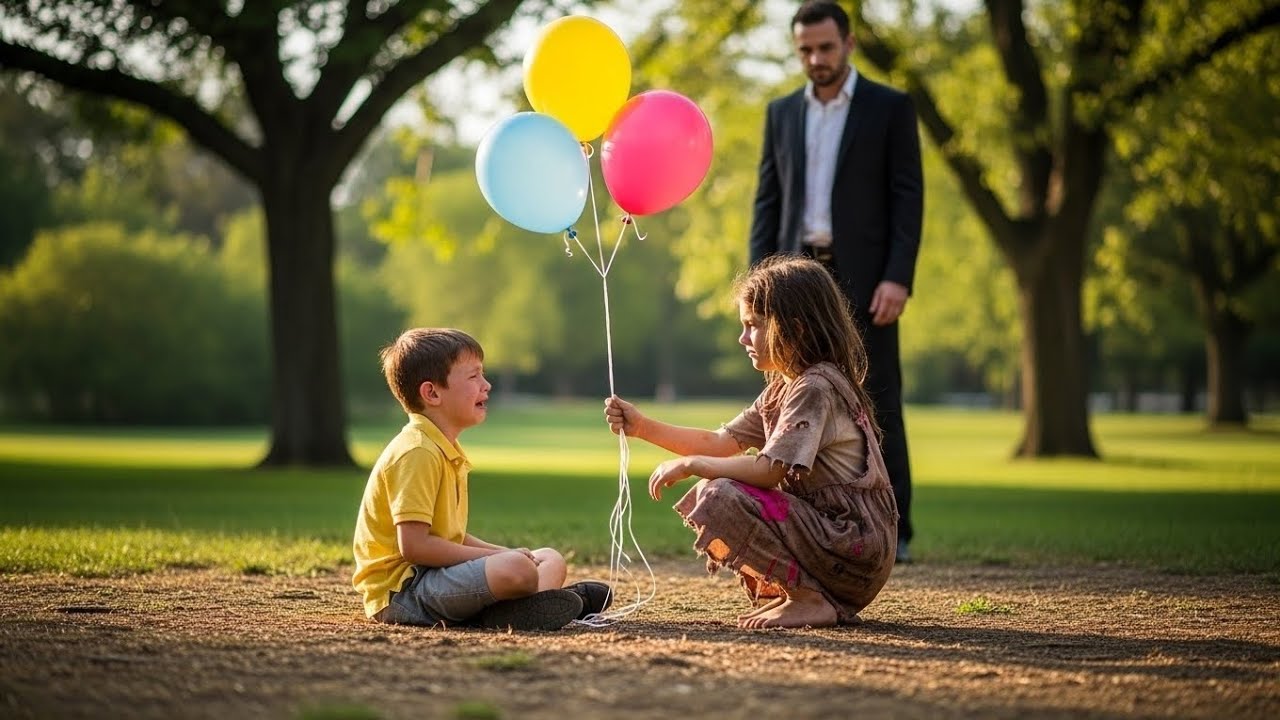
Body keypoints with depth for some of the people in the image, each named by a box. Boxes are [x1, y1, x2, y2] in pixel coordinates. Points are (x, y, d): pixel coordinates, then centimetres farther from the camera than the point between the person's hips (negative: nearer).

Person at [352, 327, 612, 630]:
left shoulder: (447, 451, 18)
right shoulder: (417, 452, -15)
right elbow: (413, 544, -23)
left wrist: (503, 553, 7)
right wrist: (498, 558, -16)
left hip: (434, 573, 11)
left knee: (550, 560, 10)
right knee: (516, 569, -34)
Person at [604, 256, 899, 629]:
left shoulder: (816, 387, -16)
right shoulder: (781, 389, 15)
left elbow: (769, 469, -24)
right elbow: (722, 442, 16)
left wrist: (691, 464, -13)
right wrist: (644, 427, 8)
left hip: (854, 548, -10)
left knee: (719, 498, -22)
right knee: (704, 497, 13)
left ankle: (811, 599, -13)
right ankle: (790, 591, 8)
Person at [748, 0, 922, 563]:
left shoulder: (890, 108, 0)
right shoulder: (782, 113, 12)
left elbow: (908, 198, -5)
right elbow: (768, 201, 10)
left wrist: (898, 278, -16)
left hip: (864, 277, -4)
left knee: (876, 404, -4)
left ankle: (892, 532, 1)